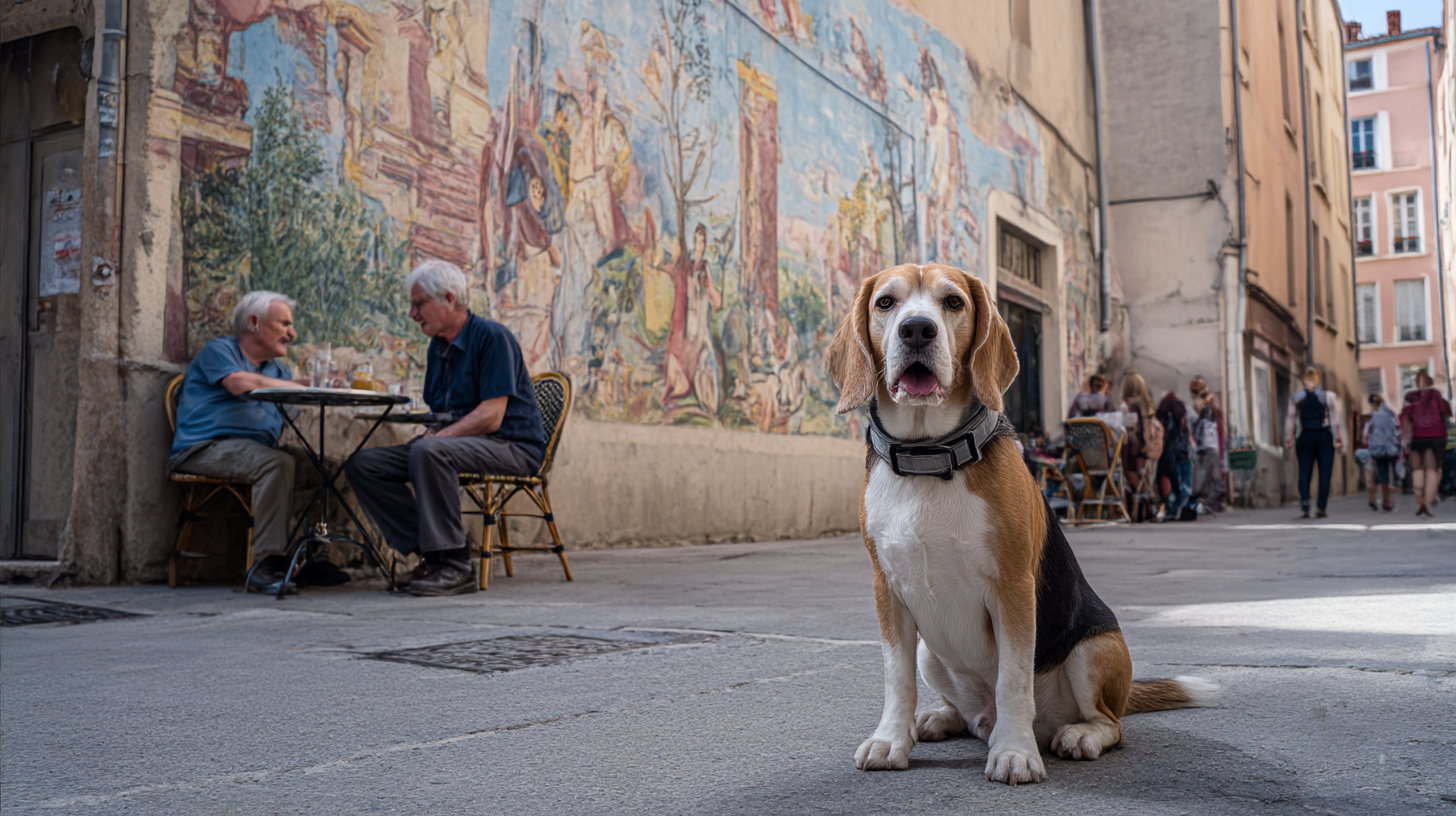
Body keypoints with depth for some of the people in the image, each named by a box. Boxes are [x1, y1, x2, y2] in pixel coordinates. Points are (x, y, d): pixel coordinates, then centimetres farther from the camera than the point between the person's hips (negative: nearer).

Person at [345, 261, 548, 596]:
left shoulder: (492, 337, -11)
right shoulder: (438, 347, 15)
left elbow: (491, 417, -20)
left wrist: (437, 437, -22)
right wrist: (429, 435, -1)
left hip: (511, 446, -9)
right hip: (461, 441, 9)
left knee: (429, 452, -37)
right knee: (363, 465, -5)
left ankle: (454, 567, -28)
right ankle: (431, 553, -10)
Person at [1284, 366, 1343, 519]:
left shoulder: (1295, 397, 2)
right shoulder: (1328, 396, -2)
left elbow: (1290, 419, 2)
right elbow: (1334, 420, -4)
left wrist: (1289, 439, 8)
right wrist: (1337, 438, 0)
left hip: (1305, 437, 1)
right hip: (1324, 437, -1)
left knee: (1304, 472, 4)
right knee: (1324, 473, 3)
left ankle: (1304, 502, -15)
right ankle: (1321, 507, 0)